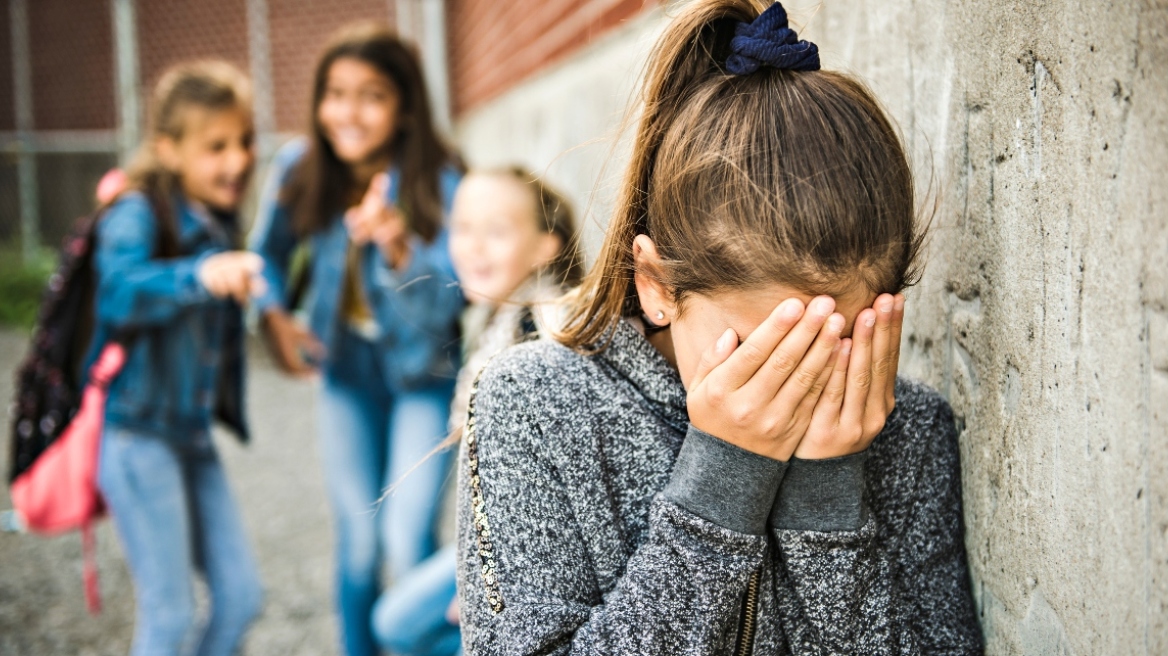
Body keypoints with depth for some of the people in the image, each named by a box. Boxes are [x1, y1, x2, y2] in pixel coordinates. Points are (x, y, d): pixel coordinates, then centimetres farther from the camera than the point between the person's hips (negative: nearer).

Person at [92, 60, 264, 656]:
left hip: (193, 434, 7)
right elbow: (118, 293, -37)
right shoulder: (139, 214, -14)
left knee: (241, 596, 8)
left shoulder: (220, 220, 9)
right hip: (136, 434, -7)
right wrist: (200, 275, -51)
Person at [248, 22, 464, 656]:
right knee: (357, 540, 9)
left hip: (423, 373, -3)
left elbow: (443, 305, -26)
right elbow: (268, 252, 7)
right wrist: (273, 315, -10)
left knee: (407, 542, -12)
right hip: (346, 370, 3)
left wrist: (399, 248, -44)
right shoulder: (298, 168, -11)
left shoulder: (440, 182, -21)